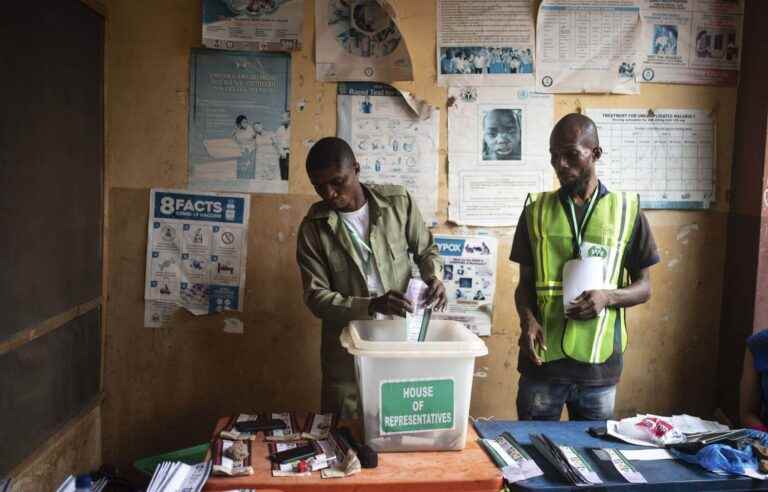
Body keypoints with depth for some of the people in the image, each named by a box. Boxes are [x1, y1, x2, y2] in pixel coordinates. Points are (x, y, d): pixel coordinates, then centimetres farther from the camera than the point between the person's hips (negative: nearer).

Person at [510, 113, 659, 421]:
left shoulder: (627, 211, 1)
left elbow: (644, 287, 5)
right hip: (541, 360, 1)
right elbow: (525, 282, 8)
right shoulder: (537, 211, 4)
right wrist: (527, 319, -12)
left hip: (599, 364, 0)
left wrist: (607, 297, -16)